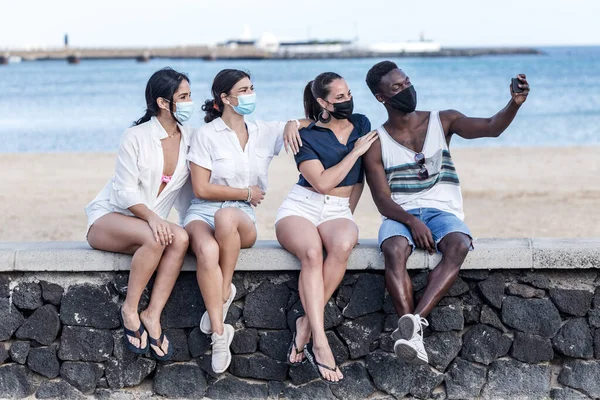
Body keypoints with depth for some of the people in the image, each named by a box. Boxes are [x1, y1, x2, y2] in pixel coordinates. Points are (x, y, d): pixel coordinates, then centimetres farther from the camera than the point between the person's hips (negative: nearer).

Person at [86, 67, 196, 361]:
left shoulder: (189, 140, 4)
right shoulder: (137, 137, -10)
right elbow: (125, 191, -15)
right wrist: (151, 217, -32)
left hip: (149, 223, 5)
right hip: (107, 218, -5)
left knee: (180, 238, -29)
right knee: (154, 238, -36)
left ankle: (153, 315, -28)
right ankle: (130, 309, -21)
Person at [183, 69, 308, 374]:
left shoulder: (263, 133, 13)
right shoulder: (206, 135, 0)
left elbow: (314, 123, 21)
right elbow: (201, 189, -5)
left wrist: (293, 124, -2)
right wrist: (246, 193, -2)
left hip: (242, 221, 2)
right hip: (202, 214, -2)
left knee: (226, 216, -38)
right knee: (208, 251, -39)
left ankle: (224, 292, -22)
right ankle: (219, 332, -37)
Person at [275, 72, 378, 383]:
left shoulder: (361, 124, 11)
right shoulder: (307, 137, -2)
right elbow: (322, 182, -14)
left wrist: (348, 215, 9)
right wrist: (356, 152, -10)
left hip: (339, 211, 3)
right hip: (301, 207, -3)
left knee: (342, 245, -37)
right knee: (312, 252, -38)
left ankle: (306, 323, -31)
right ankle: (320, 341, -44)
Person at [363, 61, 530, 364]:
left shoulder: (442, 121, 12)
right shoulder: (377, 143, 7)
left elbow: (490, 128, -3)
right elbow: (383, 202, -2)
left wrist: (515, 104, -24)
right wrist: (411, 221, -22)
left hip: (443, 212, 1)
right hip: (400, 217, -1)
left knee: (458, 246, -35)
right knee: (394, 250, -37)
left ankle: (415, 321, -46)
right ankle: (413, 337, -46)